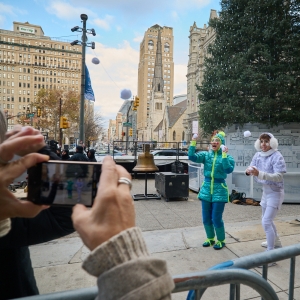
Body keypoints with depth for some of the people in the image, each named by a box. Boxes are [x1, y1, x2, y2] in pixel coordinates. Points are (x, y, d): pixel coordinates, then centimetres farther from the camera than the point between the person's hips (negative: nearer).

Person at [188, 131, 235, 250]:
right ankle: (210, 238, 37)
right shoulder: (206, 154, 2)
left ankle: (221, 240, 27)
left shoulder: (227, 157, -6)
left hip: (219, 190, -4)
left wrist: (224, 154, -30)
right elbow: (192, 157, -13)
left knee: (216, 219, 2)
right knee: (206, 218, 13)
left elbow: (229, 170, -25)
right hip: (206, 189, 4)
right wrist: (193, 142, -20)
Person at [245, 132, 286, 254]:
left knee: (266, 222, -13)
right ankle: (276, 243, 47)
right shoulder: (258, 155, -1)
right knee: (266, 220, 23)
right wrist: (249, 171, -29)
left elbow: (279, 177, -29)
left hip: (275, 193, -8)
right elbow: (252, 167, -4)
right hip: (265, 191, 8)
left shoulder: (277, 156, -21)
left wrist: (259, 173, -42)